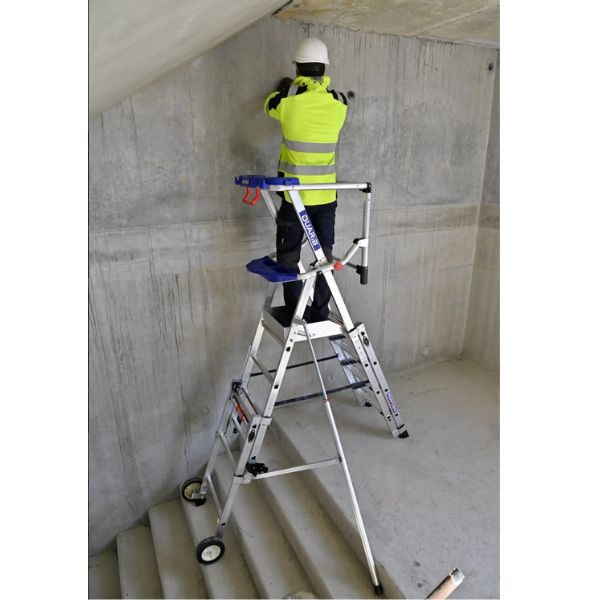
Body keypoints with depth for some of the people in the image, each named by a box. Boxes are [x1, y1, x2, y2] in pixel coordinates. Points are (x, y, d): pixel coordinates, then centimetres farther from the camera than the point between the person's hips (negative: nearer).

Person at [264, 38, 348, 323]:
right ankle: (320, 314, 19)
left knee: (289, 257, 9)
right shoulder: (339, 102, 1)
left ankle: (295, 315, 12)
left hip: (295, 194, -3)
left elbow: (269, 105, 16)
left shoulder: (287, 99, -7)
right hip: (327, 195, 3)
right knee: (325, 256, 12)